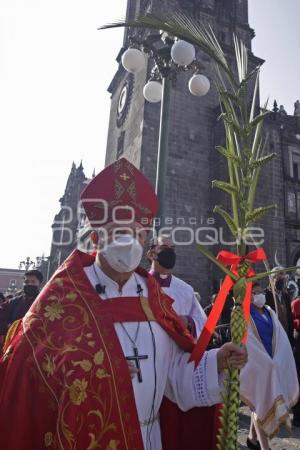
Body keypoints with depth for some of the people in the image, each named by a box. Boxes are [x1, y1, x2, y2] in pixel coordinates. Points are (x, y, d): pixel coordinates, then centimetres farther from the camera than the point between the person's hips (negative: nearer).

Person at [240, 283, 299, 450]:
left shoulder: (270, 312, 8)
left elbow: (282, 339, 2)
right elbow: (246, 342, -14)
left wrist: (275, 362, -8)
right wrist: (267, 362, -14)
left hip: (273, 366, 6)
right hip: (256, 365, -5)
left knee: (260, 403, 16)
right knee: (261, 404, 2)